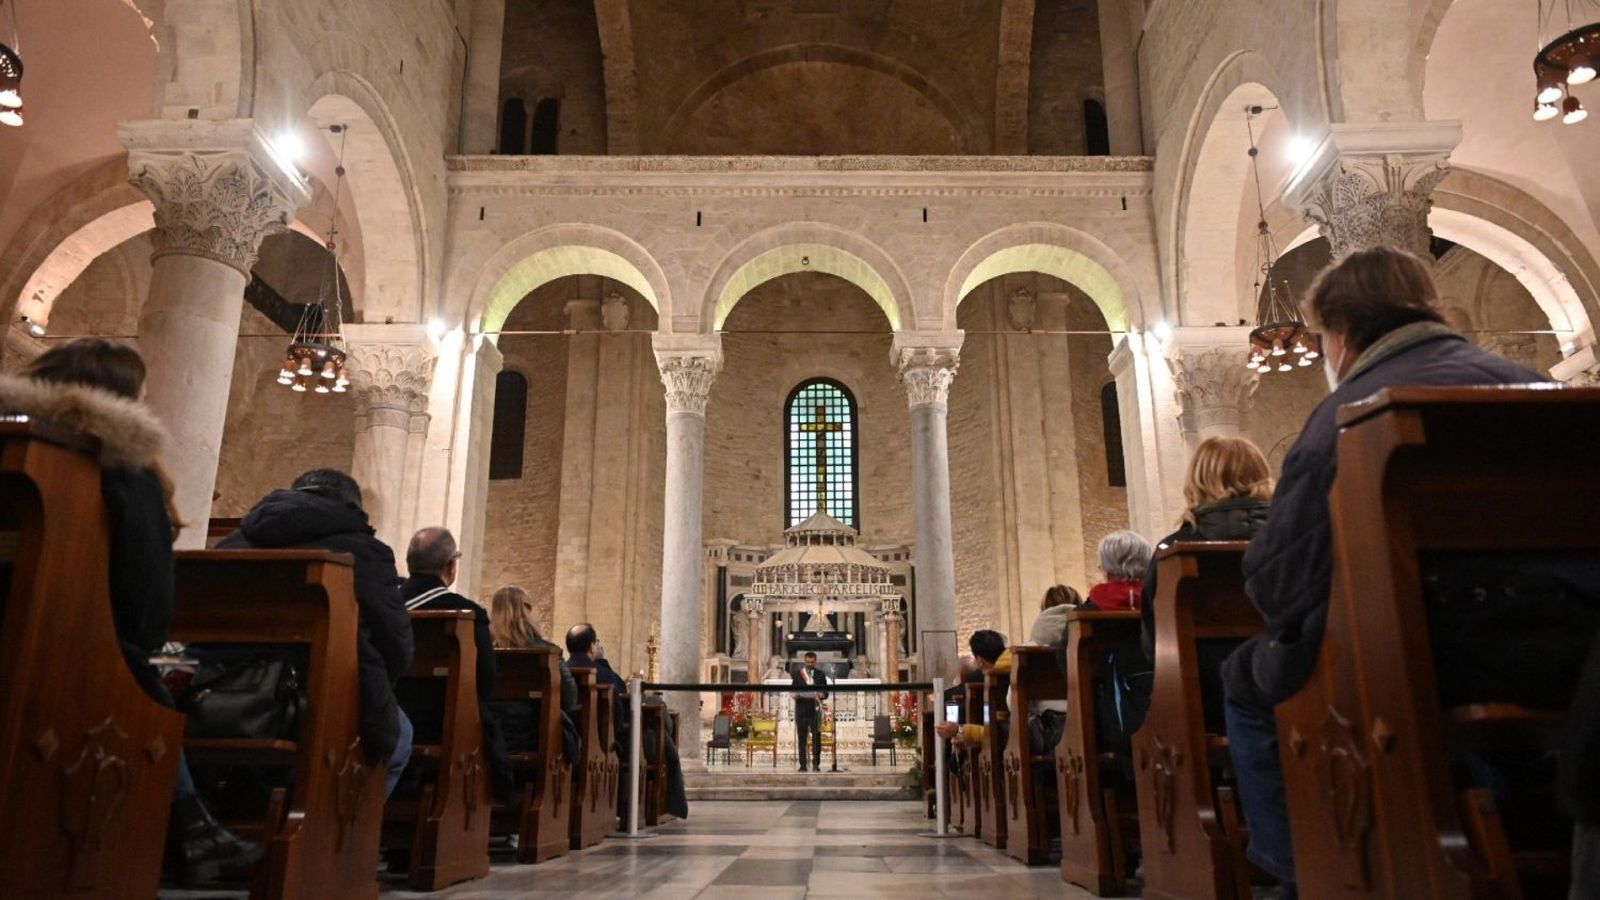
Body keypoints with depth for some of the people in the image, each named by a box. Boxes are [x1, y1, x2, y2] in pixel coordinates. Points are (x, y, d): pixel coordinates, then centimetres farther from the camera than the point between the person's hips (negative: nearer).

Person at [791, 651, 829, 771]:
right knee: (801, 738, 1)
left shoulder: (820, 674, 8)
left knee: (816, 738, -2)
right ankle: (802, 764, 5)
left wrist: (820, 695, -17)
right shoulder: (797, 673, 7)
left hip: (815, 709, 0)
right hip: (801, 710, 0)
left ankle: (816, 764, 4)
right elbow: (793, 691, 5)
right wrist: (796, 695, -17)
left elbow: (826, 693, 5)